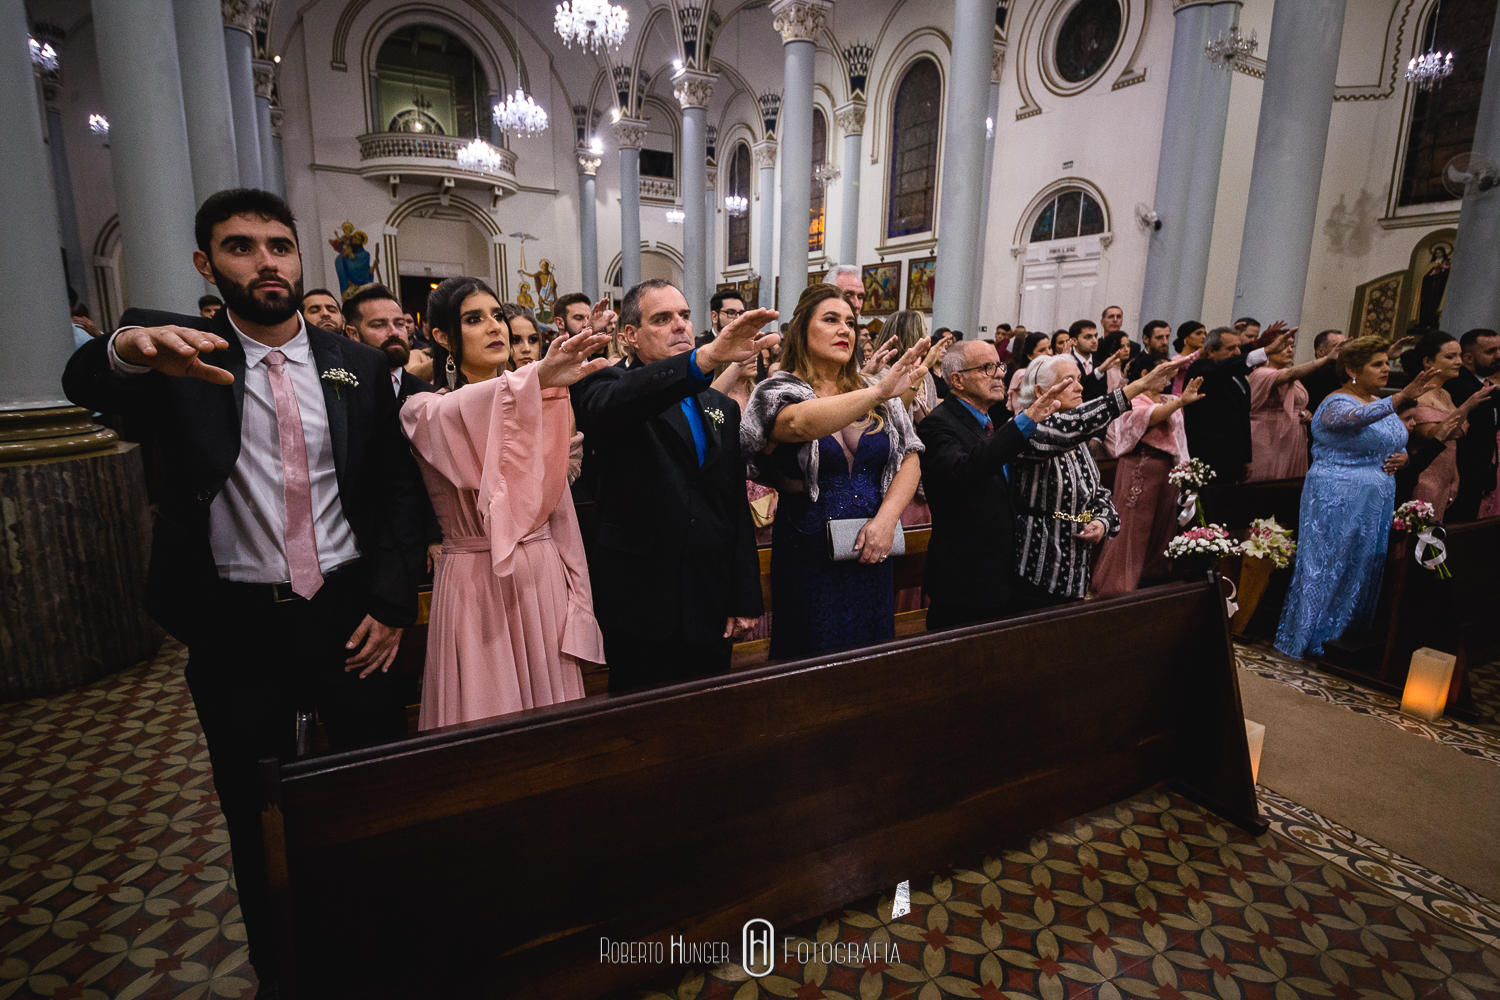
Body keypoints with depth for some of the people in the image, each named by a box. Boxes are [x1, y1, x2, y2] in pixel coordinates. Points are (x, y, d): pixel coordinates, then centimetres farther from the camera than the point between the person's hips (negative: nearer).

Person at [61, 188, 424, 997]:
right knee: (258, 818, 16)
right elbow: (84, 382, -23)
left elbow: (396, 488, 2)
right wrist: (130, 349, -47)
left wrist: (391, 602, -4)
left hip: (351, 613, 1)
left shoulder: (357, 364, 1)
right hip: (236, 626, -1)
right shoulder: (175, 353, -2)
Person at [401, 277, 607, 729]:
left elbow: (558, 508, 9)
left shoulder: (538, 408, 10)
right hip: (476, 584, -4)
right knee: (486, 716, 6)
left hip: (545, 578, 4)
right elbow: (455, 415, -29)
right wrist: (535, 377, -47)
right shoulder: (424, 411, -3)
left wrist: (576, 602, 7)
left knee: (553, 715, 12)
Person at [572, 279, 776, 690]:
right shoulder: (606, 386, -1)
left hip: (711, 611, 5)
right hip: (641, 612, -4)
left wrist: (745, 601, 7)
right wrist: (706, 357, -43)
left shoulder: (722, 407, 13)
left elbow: (738, 508, 11)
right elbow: (609, 403, -29)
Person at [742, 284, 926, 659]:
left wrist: (886, 519, -10)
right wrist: (879, 392, -42)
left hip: (871, 553, 4)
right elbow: (801, 423, -30)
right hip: (808, 560, -4)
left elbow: (910, 459, 6)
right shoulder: (780, 390, -6)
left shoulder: (873, 390, 8)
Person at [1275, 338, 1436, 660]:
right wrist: (1401, 398, -49)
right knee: (1325, 566, -2)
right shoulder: (1336, 404, -12)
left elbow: (1397, 447, 22)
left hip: (1377, 501, 8)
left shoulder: (1384, 405, 13)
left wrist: (1402, 458, -1)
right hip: (1336, 499, -8)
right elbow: (1358, 417, -36)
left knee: (1365, 568, 11)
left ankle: (1351, 632, 24)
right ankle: (1310, 639, 8)